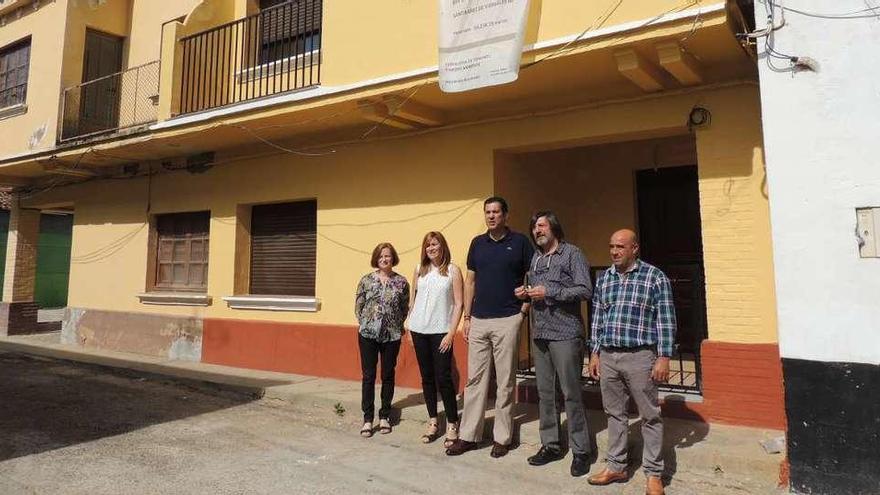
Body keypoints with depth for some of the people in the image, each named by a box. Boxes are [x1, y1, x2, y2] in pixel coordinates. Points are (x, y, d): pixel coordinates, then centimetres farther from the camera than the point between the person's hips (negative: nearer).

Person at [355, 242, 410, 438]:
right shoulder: (366, 280, 0)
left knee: (388, 376, 10)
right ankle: (367, 419, 12)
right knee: (368, 376, 3)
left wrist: (396, 325, 2)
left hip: (392, 336, 1)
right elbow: (358, 305, 4)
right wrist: (366, 323, 1)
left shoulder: (401, 282, 0)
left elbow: (405, 308, 6)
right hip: (368, 335, 0)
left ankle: (384, 416, 23)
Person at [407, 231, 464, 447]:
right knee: (427, 377, 10)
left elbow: (458, 304, -5)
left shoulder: (452, 270, -3)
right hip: (419, 330, 4)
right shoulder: (419, 270, 8)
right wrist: (410, 326, 8)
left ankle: (452, 425, 7)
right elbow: (413, 299, 13)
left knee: (444, 378, -5)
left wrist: (451, 333, -11)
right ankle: (432, 421, 22)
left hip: (441, 331, -4)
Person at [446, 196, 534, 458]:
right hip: (479, 321, 4)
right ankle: (468, 435, 17)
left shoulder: (520, 242, -2)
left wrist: (523, 310, -5)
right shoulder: (477, 243, 9)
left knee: (505, 382, 4)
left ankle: (502, 437, 16)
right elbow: (470, 281, 13)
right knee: (475, 379, 8)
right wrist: (466, 317, 9)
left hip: (507, 321, -4)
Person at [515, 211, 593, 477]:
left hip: (565, 334, -6)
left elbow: (585, 290, -12)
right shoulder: (536, 258, 17)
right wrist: (526, 293, 2)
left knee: (571, 394, -2)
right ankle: (550, 445, 21)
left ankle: (580, 451, 9)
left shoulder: (572, 253, -3)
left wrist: (548, 292, -16)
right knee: (545, 393, 10)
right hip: (540, 334, 6)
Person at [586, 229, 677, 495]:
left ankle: (654, 474, 18)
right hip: (608, 356, 5)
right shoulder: (603, 279, 10)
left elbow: (666, 321, -6)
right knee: (614, 413, 13)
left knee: (650, 416, 6)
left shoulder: (655, 277, -5)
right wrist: (595, 353, 11)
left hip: (640, 356, -4)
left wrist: (663, 357, -11)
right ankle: (616, 467, 26)